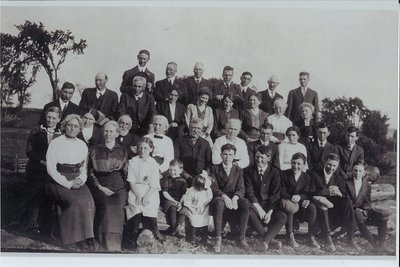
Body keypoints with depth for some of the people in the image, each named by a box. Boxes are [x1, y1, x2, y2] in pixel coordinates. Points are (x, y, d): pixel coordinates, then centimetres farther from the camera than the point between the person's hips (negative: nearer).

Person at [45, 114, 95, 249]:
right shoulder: (55, 143, 1)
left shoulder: (82, 145, 14)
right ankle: (76, 238, -21)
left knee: (88, 201, -24)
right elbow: (51, 168, -5)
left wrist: (81, 179, -6)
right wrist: (68, 184, -15)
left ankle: (86, 236, -17)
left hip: (78, 181, 4)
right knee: (75, 201, -30)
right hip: (60, 181, -4)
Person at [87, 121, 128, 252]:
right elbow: (90, 172, 9)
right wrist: (100, 187, -4)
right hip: (100, 186, -1)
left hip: (118, 187, 1)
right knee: (107, 207, -29)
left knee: (118, 209, -25)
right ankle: (105, 245, -24)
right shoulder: (95, 150, 12)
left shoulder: (122, 151, 16)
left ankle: (115, 245, -19)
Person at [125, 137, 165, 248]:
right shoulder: (132, 162, 7)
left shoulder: (154, 164, 7)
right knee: (137, 209, -23)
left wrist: (146, 197, -15)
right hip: (135, 191, 0)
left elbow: (155, 186, 0)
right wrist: (138, 196, -12)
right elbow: (131, 182, 1)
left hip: (150, 193, 0)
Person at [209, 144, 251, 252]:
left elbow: (241, 189, 3)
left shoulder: (238, 170, 14)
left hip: (233, 199, 2)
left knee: (245, 203, -33)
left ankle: (241, 237, -25)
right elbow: (213, 188, -4)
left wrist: (235, 198, -20)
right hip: (219, 198, -2)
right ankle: (218, 239, -33)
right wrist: (224, 196, -24)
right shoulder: (214, 169, 8)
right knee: (219, 203, -39)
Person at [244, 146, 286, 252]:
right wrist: (259, 209, -18)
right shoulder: (249, 171, 5)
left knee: (283, 216, -29)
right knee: (248, 211, -35)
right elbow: (249, 192, -4)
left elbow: (275, 194, -2)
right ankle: (270, 240, -32)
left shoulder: (274, 172, 5)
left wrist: (270, 212, -16)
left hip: (270, 206, 1)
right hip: (255, 205, 0)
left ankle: (265, 241, -33)